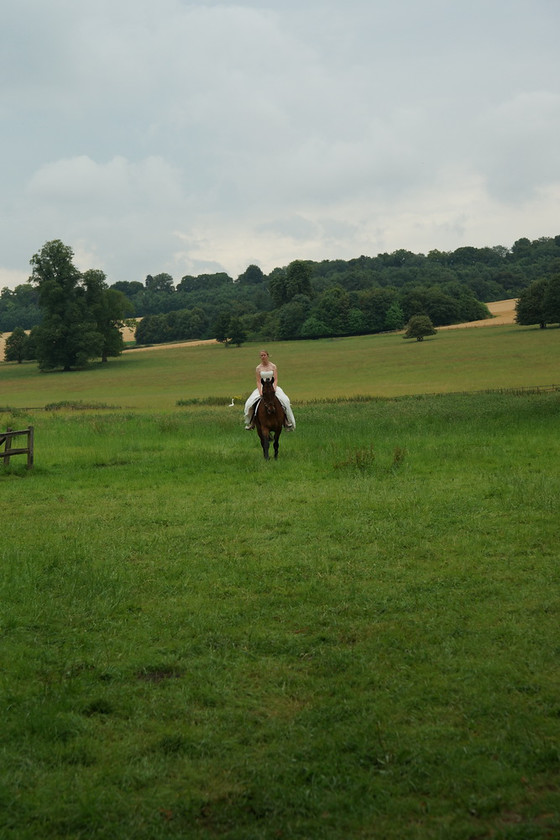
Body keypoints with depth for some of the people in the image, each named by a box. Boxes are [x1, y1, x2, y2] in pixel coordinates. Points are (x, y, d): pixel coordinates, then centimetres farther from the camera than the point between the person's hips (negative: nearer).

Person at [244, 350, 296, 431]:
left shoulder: (273, 366, 2)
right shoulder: (258, 368, 3)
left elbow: (276, 380, -2)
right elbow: (258, 381, -1)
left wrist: (274, 388, -20)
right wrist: (260, 391, -16)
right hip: (262, 387, 1)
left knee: (285, 400, -26)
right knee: (249, 403, -19)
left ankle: (287, 421, -15)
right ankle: (250, 422, 1)